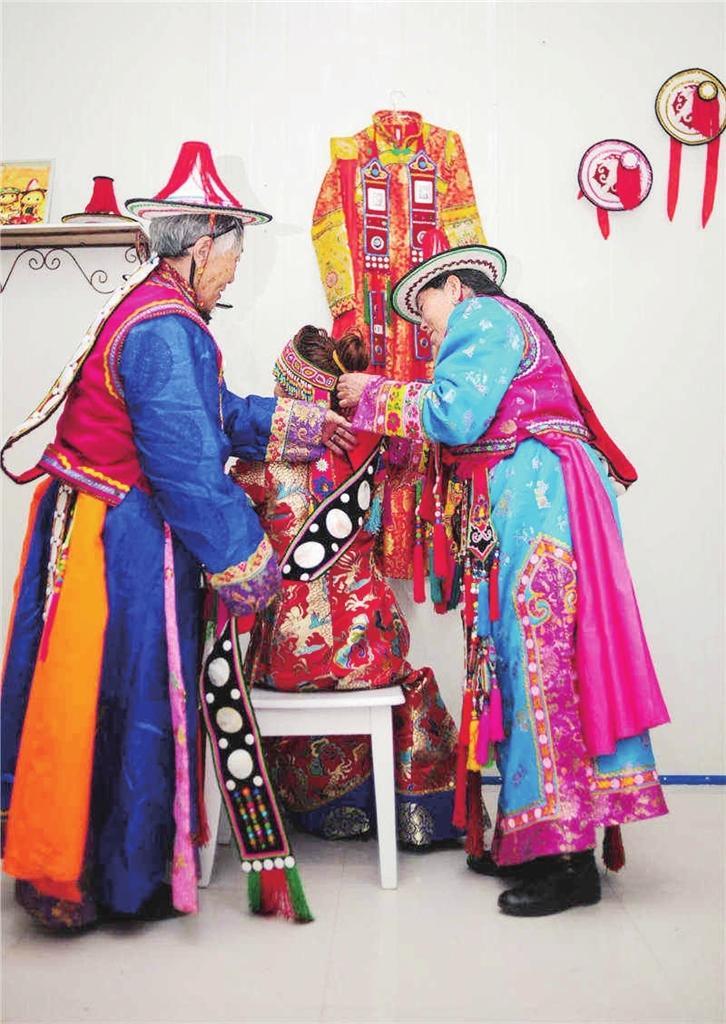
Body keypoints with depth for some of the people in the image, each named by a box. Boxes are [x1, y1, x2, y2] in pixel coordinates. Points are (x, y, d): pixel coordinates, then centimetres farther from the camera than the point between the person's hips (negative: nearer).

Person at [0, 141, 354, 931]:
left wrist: (299, 424, 24)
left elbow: (213, 413, 22)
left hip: (92, 529, 10)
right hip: (129, 542, -10)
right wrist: (244, 560, -14)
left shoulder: (144, 309, 14)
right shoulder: (166, 328, -19)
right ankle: (126, 882, 22)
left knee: (92, 699, 17)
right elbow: (186, 459, -23)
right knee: (132, 702, 3)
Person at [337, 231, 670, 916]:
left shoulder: (481, 315, 0)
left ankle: (569, 859, -3)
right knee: (521, 662, 7)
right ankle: (531, 838, 14)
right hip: (519, 507, 10)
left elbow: (456, 414, -15)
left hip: (532, 502, -10)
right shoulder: (501, 324, 30)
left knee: (538, 661, -10)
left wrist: (374, 395, -2)